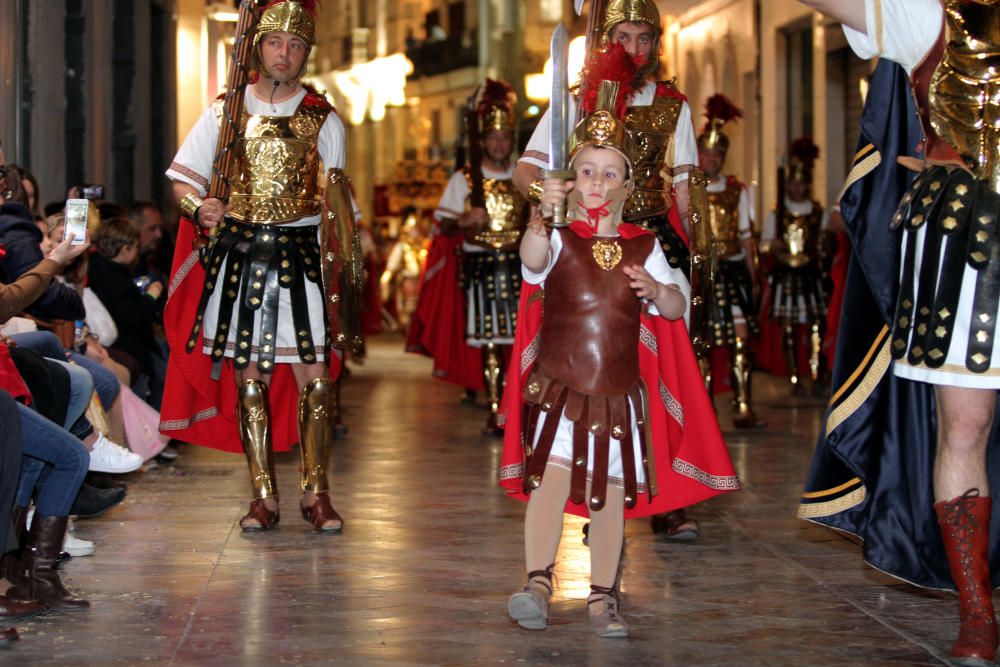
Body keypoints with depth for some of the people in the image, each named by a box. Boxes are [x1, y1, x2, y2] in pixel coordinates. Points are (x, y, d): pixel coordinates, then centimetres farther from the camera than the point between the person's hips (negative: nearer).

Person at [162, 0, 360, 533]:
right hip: (239, 254, 1)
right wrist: (199, 208, -11)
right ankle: (263, 496, 9)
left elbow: (334, 203, 9)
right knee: (249, 379, 2)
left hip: (301, 255, -1)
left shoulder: (322, 119, 8)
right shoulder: (226, 111, 8)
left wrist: (343, 268, 0)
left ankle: (315, 492, 6)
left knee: (315, 378, -5)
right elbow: (183, 177, 11)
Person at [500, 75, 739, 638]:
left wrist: (656, 289, -14)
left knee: (611, 495, 7)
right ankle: (538, 583, -20)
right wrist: (544, 213, -44)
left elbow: (677, 308, 8)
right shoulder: (560, 239, -2)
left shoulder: (643, 247, 7)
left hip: (620, 394, 3)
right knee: (552, 476, -19)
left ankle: (603, 599, 15)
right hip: (558, 386, -3)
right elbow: (533, 259, -25)